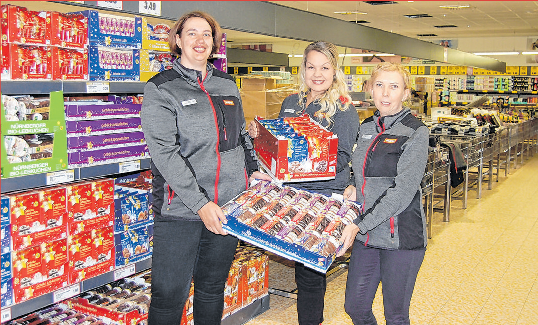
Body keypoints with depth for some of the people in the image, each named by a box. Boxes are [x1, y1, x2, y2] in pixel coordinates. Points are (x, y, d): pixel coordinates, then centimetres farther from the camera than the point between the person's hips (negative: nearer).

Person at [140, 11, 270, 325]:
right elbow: (164, 153, -15)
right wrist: (200, 204, -21)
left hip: (228, 204, 5)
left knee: (213, 287, 17)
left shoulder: (227, 85, 12)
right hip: (180, 208, -5)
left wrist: (252, 170, 9)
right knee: (170, 295, 1)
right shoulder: (161, 88, -5)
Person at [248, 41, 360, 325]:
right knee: (300, 261, 14)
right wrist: (258, 135, 1)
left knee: (310, 270, -3)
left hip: (324, 195, -5)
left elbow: (343, 158, -9)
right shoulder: (291, 103, 13)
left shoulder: (344, 109, -4)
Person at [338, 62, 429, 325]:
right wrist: (355, 190, 1)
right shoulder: (366, 127, 8)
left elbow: (403, 191, -20)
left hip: (401, 235, -6)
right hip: (365, 235, 6)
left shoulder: (416, 133, -12)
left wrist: (360, 225, -24)